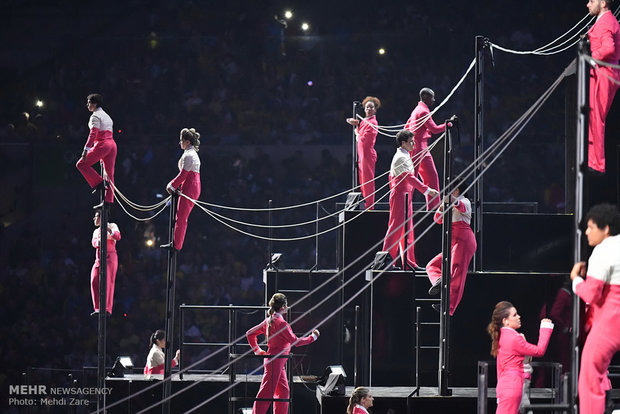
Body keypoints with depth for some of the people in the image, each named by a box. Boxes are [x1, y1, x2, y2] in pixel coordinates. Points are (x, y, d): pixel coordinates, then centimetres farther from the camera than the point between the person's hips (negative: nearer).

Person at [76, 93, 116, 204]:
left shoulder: (95, 116, -5)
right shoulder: (107, 116, 23)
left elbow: (93, 133, -18)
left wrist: (86, 148, -24)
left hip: (102, 145, -9)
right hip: (112, 145, 9)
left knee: (81, 164, -2)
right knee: (109, 174, 6)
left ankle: (98, 183, -10)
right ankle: (109, 201, 4)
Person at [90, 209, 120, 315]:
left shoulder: (111, 226, 9)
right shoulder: (96, 231, 24)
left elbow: (118, 237, -10)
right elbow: (94, 242, 5)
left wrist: (109, 230, -26)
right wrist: (98, 241, -18)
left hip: (110, 256, -6)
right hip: (99, 258, 6)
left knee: (107, 281, -16)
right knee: (94, 281, -8)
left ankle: (107, 308, -23)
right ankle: (98, 308, -6)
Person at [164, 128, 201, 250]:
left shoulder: (188, 155, -16)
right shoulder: (193, 153, 17)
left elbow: (183, 174, -18)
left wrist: (172, 186, -8)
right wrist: (174, 185, 16)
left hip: (189, 188, -10)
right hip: (194, 187, 10)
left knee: (181, 217, -5)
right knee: (181, 216, 14)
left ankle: (177, 244, -2)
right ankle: (176, 242, 17)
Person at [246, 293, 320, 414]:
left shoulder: (269, 321, 10)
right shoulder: (281, 323, -17)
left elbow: (250, 333, 16)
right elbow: (295, 341, -16)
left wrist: (257, 350, 18)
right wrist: (313, 337, -4)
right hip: (275, 361, -10)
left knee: (283, 390, 15)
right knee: (267, 392, -9)